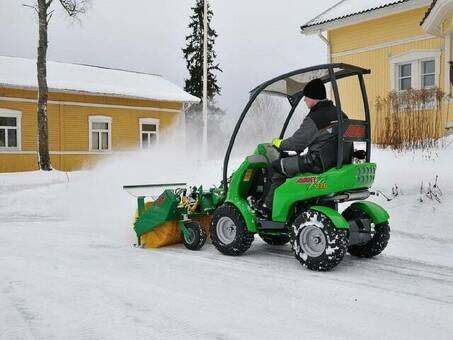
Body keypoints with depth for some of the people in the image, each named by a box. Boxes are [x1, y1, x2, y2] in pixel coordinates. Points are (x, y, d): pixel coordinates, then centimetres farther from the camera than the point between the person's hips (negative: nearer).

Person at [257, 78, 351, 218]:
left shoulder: (314, 118, -15)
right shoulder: (340, 114, 10)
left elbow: (296, 143, -11)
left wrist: (278, 143, 8)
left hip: (320, 163, -9)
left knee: (276, 167, 3)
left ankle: (266, 207, 10)